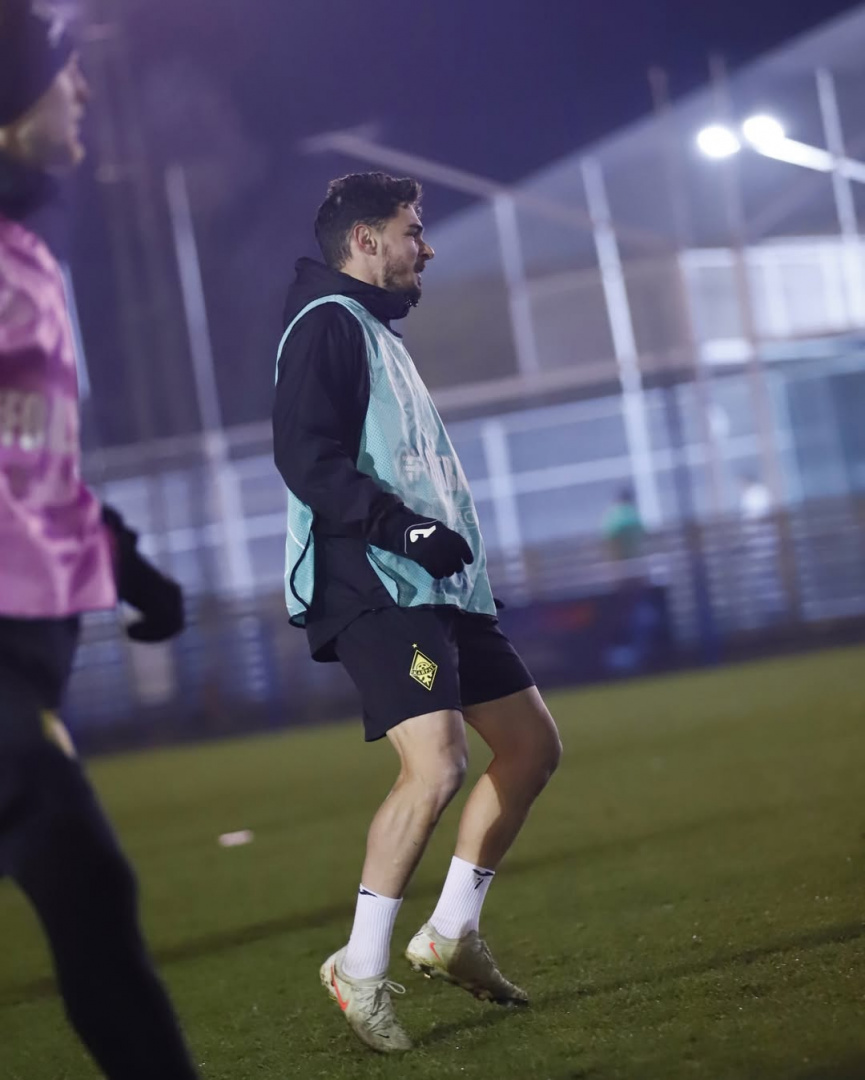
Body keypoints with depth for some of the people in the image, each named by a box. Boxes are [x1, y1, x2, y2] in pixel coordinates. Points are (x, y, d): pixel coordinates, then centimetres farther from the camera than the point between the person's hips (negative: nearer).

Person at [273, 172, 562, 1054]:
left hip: (436, 586, 11)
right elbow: (306, 458, -21)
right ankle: (362, 970, -10)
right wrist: (408, 529, -26)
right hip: (373, 587, -11)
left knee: (531, 743, 11)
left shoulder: (377, 334, 23)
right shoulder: (326, 323, -8)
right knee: (436, 766, -22)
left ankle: (451, 934, 19)